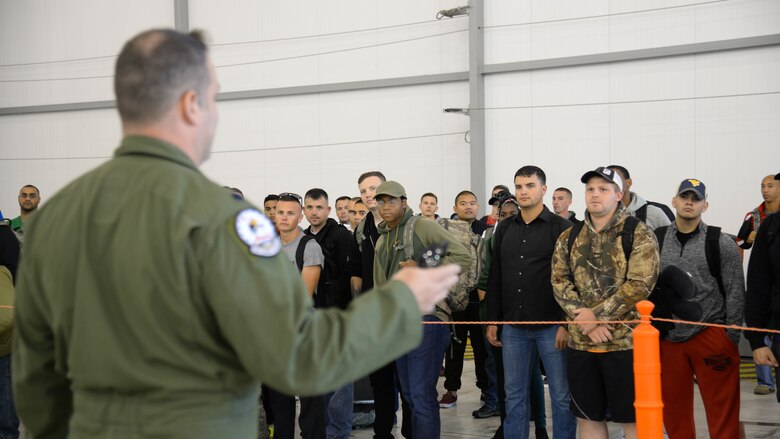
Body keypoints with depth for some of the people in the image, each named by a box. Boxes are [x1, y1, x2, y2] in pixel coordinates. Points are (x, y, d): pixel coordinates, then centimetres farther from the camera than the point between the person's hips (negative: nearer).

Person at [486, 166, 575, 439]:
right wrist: (492, 321, 9)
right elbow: (495, 278, 14)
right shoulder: (504, 229, 11)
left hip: (551, 326, -4)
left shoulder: (561, 228, -3)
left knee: (562, 396, 2)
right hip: (514, 327, 4)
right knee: (515, 396, 9)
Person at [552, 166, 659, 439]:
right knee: (588, 417, 12)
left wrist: (596, 314, -16)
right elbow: (560, 282, 3)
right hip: (580, 343, 5)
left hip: (626, 342, -5)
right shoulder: (569, 238, 11)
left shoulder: (639, 234, -4)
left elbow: (640, 284, -14)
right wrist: (586, 321, -12)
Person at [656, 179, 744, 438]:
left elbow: (735, 293, -1)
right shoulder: (656, 241, 6)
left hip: (711, 336, -2)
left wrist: (732, 337, -5)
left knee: (722, 409, 0)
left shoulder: (722, 244, -1)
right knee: (674, 409, 11)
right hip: (668, 338, 3)